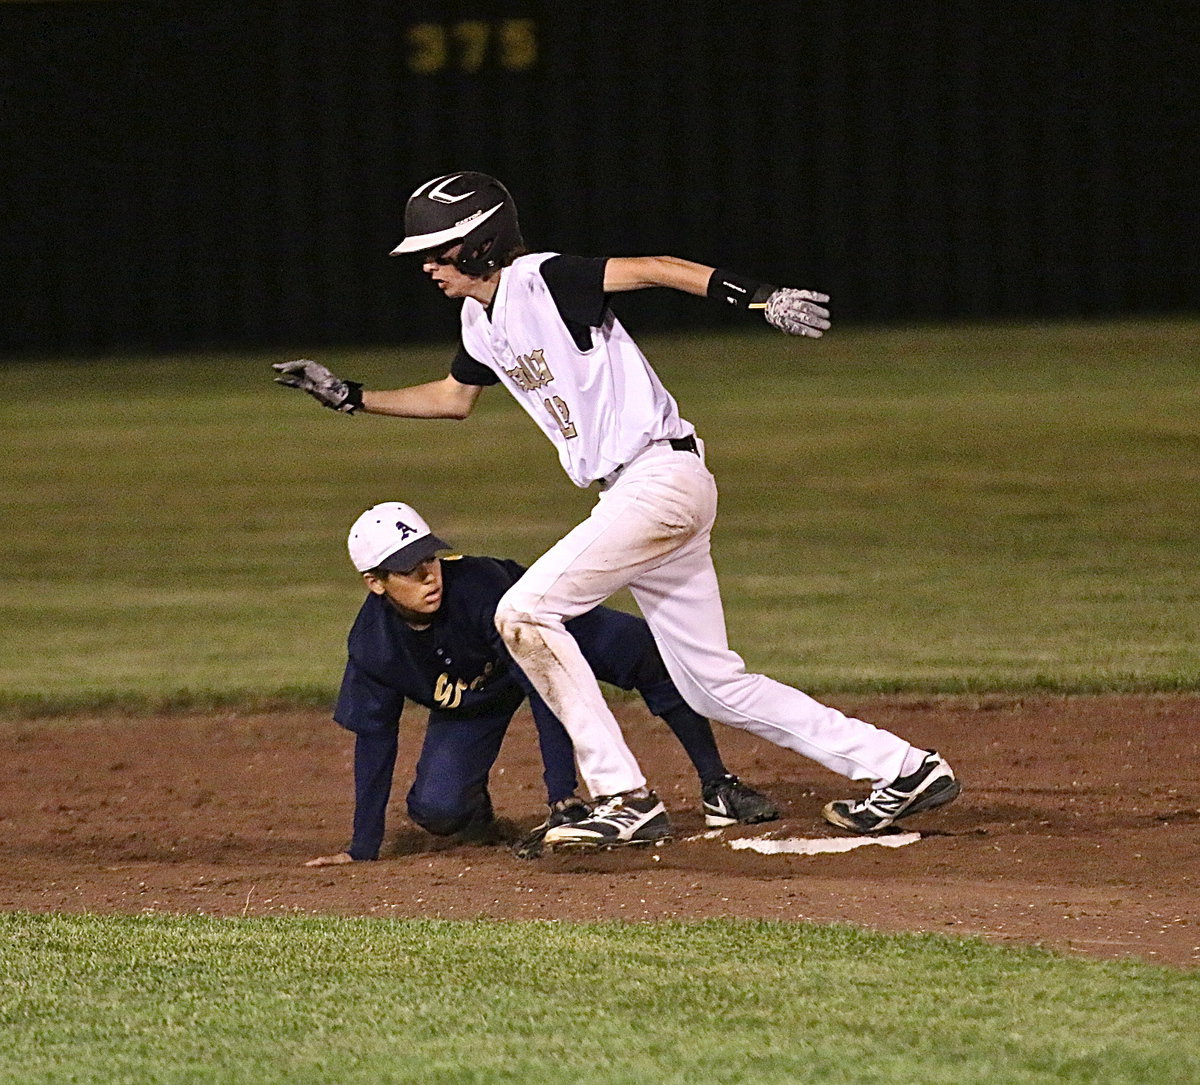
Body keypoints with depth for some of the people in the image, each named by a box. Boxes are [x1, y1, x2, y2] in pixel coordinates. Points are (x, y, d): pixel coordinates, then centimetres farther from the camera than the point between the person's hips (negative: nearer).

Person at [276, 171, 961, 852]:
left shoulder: (543, 281, -14)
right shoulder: (482, 321, 14)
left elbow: (655, 270, -25)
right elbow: (452, 399, 33)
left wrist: (759, 298, -39)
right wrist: (348, 396, 27)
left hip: (663, 480, -10)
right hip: (631, 497, 10)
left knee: (525, 612, -15)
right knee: (713, 685, 9)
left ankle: (626, 799, -13)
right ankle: (904, 770, 15)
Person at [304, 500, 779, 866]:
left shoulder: (478, 584, -38)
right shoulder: (371, 644, -27)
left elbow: (544, 687, -38)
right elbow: (374, 739, -15)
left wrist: (563, 794, -44)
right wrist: (363, 848, -14)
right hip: (471, 705, 2)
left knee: (647, 650, -30)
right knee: (437, 809, -23)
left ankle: (717, 787, -19)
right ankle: (475, 806, 15)